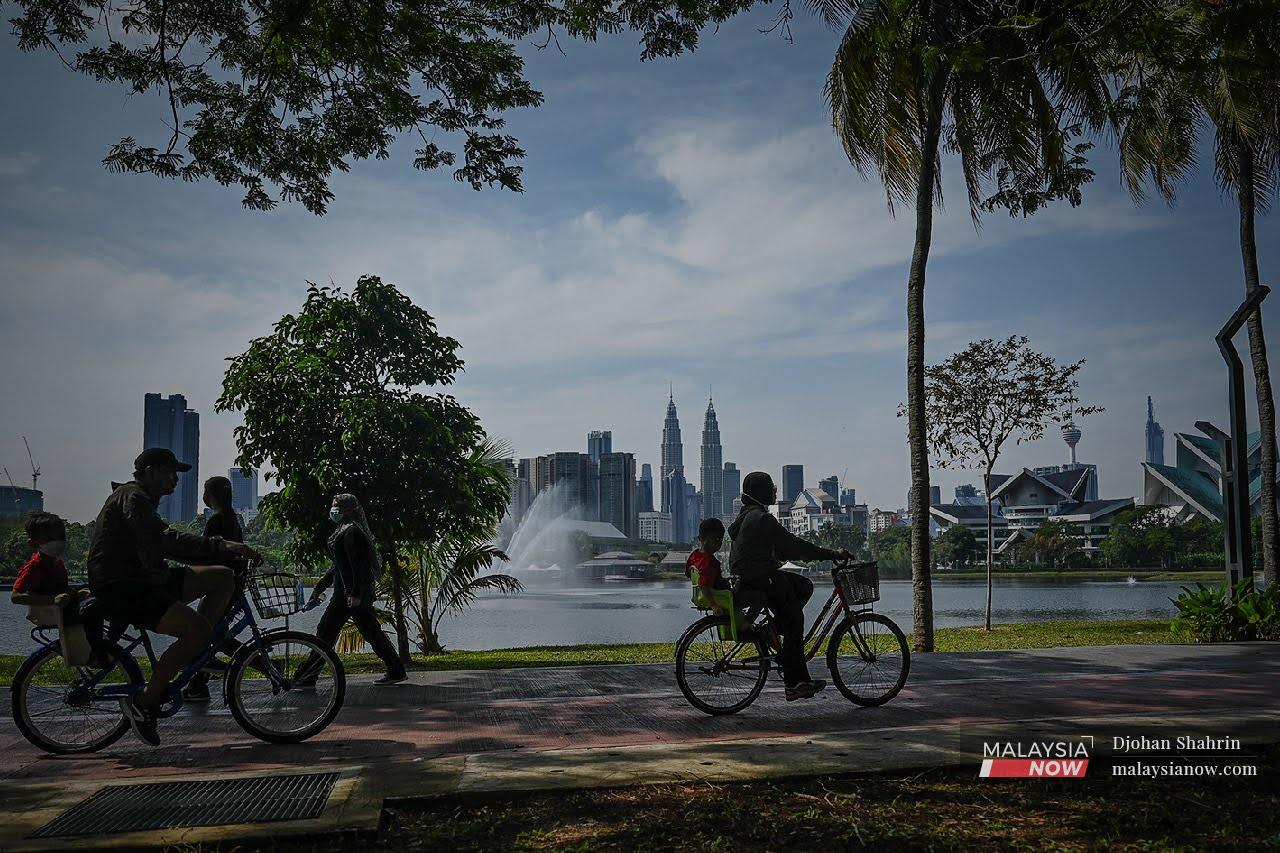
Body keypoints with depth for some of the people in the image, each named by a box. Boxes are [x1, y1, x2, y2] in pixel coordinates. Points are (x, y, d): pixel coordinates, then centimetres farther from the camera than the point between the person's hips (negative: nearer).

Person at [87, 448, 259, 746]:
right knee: (198, 628, -26)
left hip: (138, 581, 10)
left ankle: (198, 655, -1)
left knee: (222, 576, 1)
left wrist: (228, 551, 12)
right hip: (119, 589, -10)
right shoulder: (132, 498, -11)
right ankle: (143, 701, -14)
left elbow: (167, 543, 21)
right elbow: (166, 540, -27)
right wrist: (222, 546, -31)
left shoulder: (142, 500, 22)